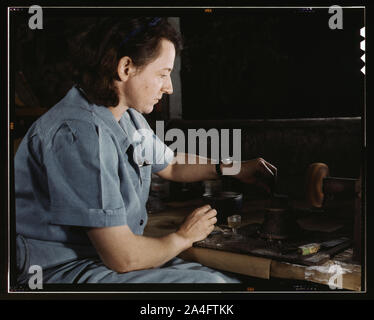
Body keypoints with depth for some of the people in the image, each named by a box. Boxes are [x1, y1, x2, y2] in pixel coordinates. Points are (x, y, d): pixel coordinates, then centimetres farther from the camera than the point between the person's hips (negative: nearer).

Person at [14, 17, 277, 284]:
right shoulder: (80, 134, -26)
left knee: (232, 280, 0)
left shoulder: (131, 119, 6)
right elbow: (123, 257, -25)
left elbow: (171, 165, 26)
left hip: (109, 255, 9)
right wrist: (184, 237, -7)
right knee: (210, 283, -22)